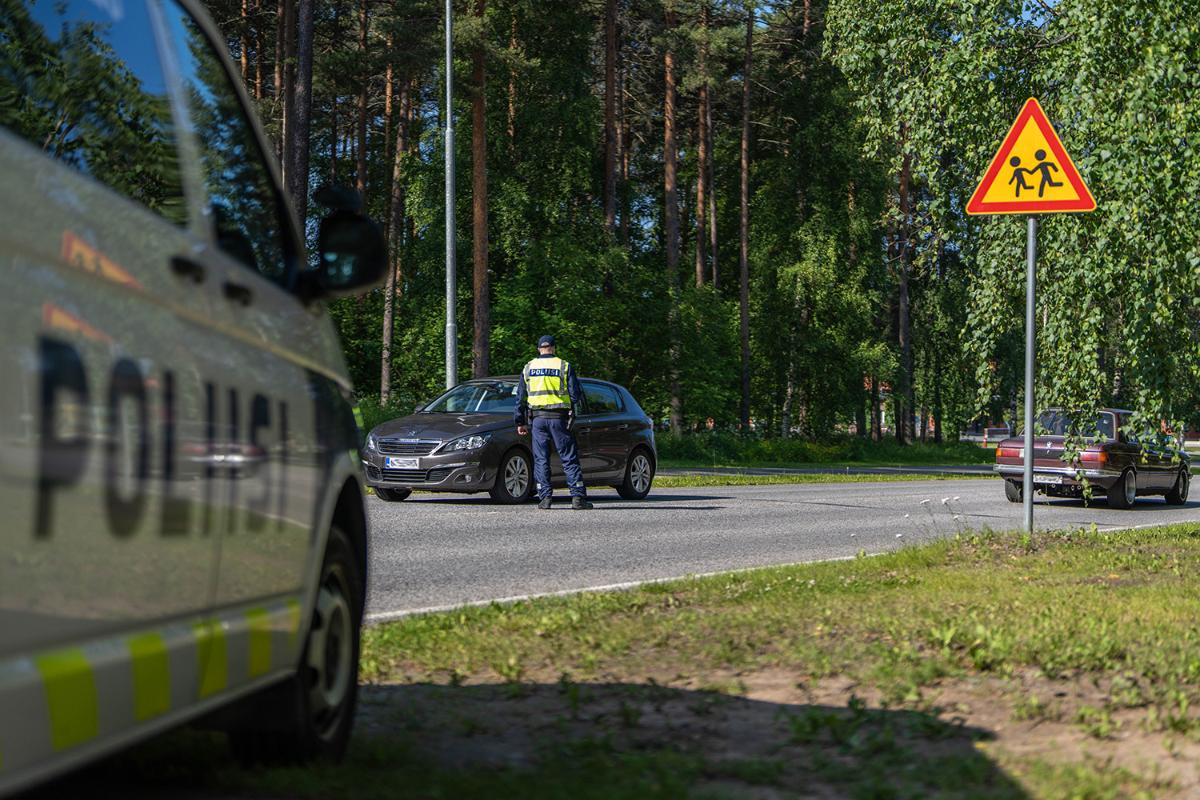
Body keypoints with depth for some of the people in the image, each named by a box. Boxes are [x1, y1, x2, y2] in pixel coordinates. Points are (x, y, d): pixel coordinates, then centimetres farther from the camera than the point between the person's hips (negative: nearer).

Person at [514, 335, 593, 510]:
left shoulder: (528, 368, 9)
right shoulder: (564, 367, 0)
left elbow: (520, 397, 11)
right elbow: (575, 394, -2)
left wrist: (520, 422, 16)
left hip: (538, 418, 2)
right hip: (559, 417, -2)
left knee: (541, 460, 6)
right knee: (569, 459, 1)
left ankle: (545, 498, 0)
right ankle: (578, 497, -5)